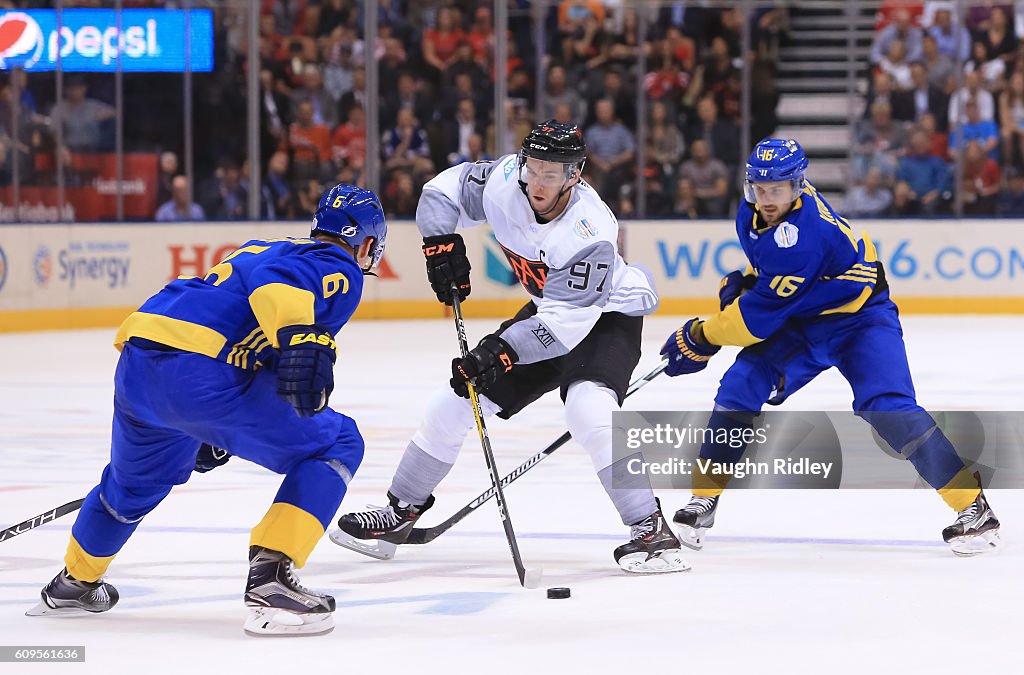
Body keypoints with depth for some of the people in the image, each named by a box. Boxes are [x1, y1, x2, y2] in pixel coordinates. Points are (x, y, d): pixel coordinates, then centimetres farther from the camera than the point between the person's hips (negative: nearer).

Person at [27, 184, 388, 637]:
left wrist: (212, 433, 50)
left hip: (136, 364, 9)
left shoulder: (260, 250, 33)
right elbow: (277, 282, -17)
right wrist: (300, 340, -35)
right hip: (202, 374, -9)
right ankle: (270, 579, -10)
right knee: (335, 446, 3)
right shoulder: (340, 270, 6)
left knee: (136, 480, 36)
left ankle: (73, 582, 57)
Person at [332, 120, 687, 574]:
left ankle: (649, 529, -28)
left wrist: (505, 349, -43)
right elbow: (445, 190, -1)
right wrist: (441, 241, -17)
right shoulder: (504, 181, -19)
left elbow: (565, 322, -35)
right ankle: (401, 512, 23)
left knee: (589, 406, -34)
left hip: (608, 316, -7)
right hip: (547, 310, 7)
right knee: (458, 398, 5)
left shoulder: (589, 235, -35)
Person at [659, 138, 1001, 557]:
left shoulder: (804, 234, -34)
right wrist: (742, 282, 0)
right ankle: (703, 501, 4)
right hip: (798, 320, 8)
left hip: (859, 319, -8)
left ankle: (972, 507, -17)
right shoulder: (752, 213, -6)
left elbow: (762, 313, -29)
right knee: (738, 389, -8)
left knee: (888, 409, -24)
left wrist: (698, 339, -19)